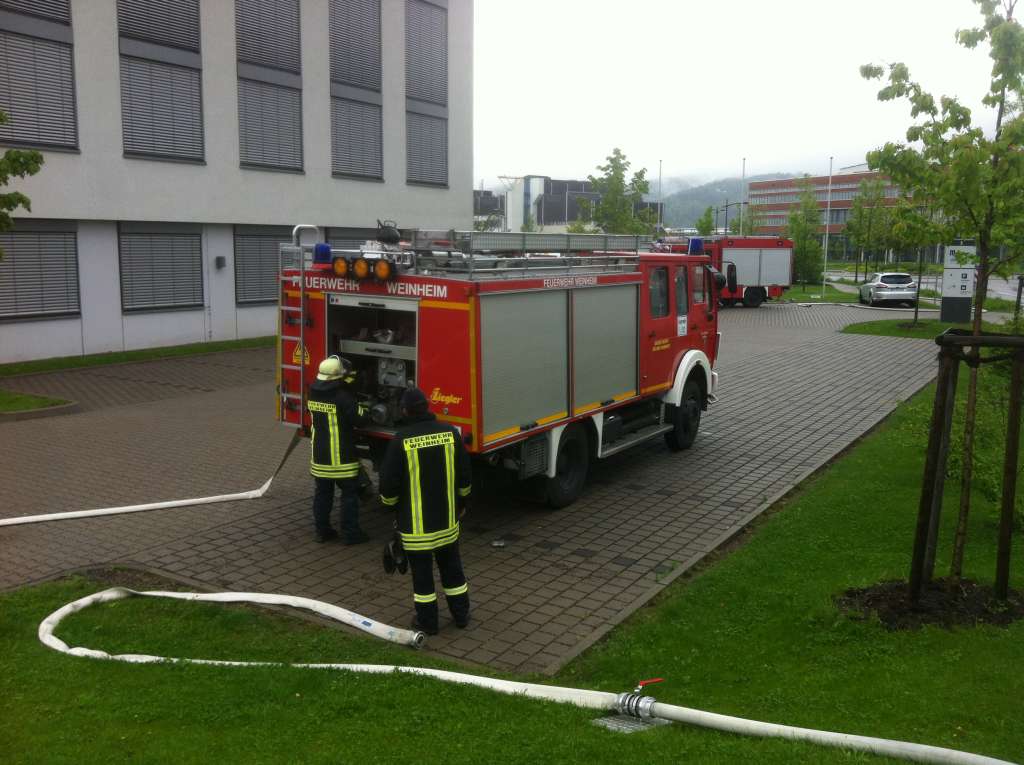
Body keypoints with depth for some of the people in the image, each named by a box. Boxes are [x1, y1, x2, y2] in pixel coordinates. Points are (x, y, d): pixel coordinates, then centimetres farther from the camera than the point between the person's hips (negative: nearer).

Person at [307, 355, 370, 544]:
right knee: (349, 494, 5)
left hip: (319, 455, 6)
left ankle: (322, 531, 23)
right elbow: (360, 419, -16)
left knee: (322, 493, 15)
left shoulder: (314, 394, 2)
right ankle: (350, 533, 9)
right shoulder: (342, 397, -20)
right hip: (341, 457, -6)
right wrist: (364, 409, 7)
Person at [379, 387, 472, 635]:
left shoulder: (401, 440, -16)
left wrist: (389, 504, 9)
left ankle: (427, 621, 18)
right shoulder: (450, 433, -4)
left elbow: (389, 482, -11)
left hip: (415, 521, -4)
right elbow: (464, 476, 3)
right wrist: (462, 503, 18)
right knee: (451, 565, 17)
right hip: (447, 517, 4)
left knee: (421, 569, 9)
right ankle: (461, 614, 27)